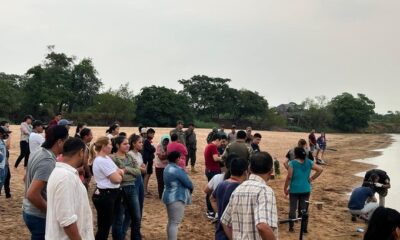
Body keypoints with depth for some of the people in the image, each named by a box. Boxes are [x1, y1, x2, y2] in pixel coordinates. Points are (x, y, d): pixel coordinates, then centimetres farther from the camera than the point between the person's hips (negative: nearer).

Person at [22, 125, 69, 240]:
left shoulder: (38, 152, 3)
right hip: (40, 216, -9)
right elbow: (32, 194, -31)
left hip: (29, 211, 9)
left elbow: (27, 178, 17)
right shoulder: (48, 162, -26)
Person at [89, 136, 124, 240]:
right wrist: (119, 173, -1)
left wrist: (118, 172, -9)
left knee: (107, 224, 19)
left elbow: (117, 172, 13)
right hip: (104, 195, -10)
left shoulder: (106, 158, 10)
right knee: (104, 226, 0)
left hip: (110, 194, 10)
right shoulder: (102, 161, -21)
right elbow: (116, 179, -21)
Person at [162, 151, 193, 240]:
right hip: (177, 198, -10)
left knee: (171, 222, 18)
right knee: (175, 223, -7)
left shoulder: (168, 168, 10)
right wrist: (191, 188, 5)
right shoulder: (178, 170, -20)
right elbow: (188, 183, -15)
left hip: (169, 197, 10)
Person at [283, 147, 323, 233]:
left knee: (292, 208, 9)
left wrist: (285, 188, -4)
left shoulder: (292, 163, -12)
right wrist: (311, 179, 3)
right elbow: (320, 169, -3)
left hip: (294, 189, -3)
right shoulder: (309, 162, 0)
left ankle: (291, 227, 15)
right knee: (304, 209, 12)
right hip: (306, 189, 3)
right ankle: (304, 228, 16)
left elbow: (289, 177, -15)